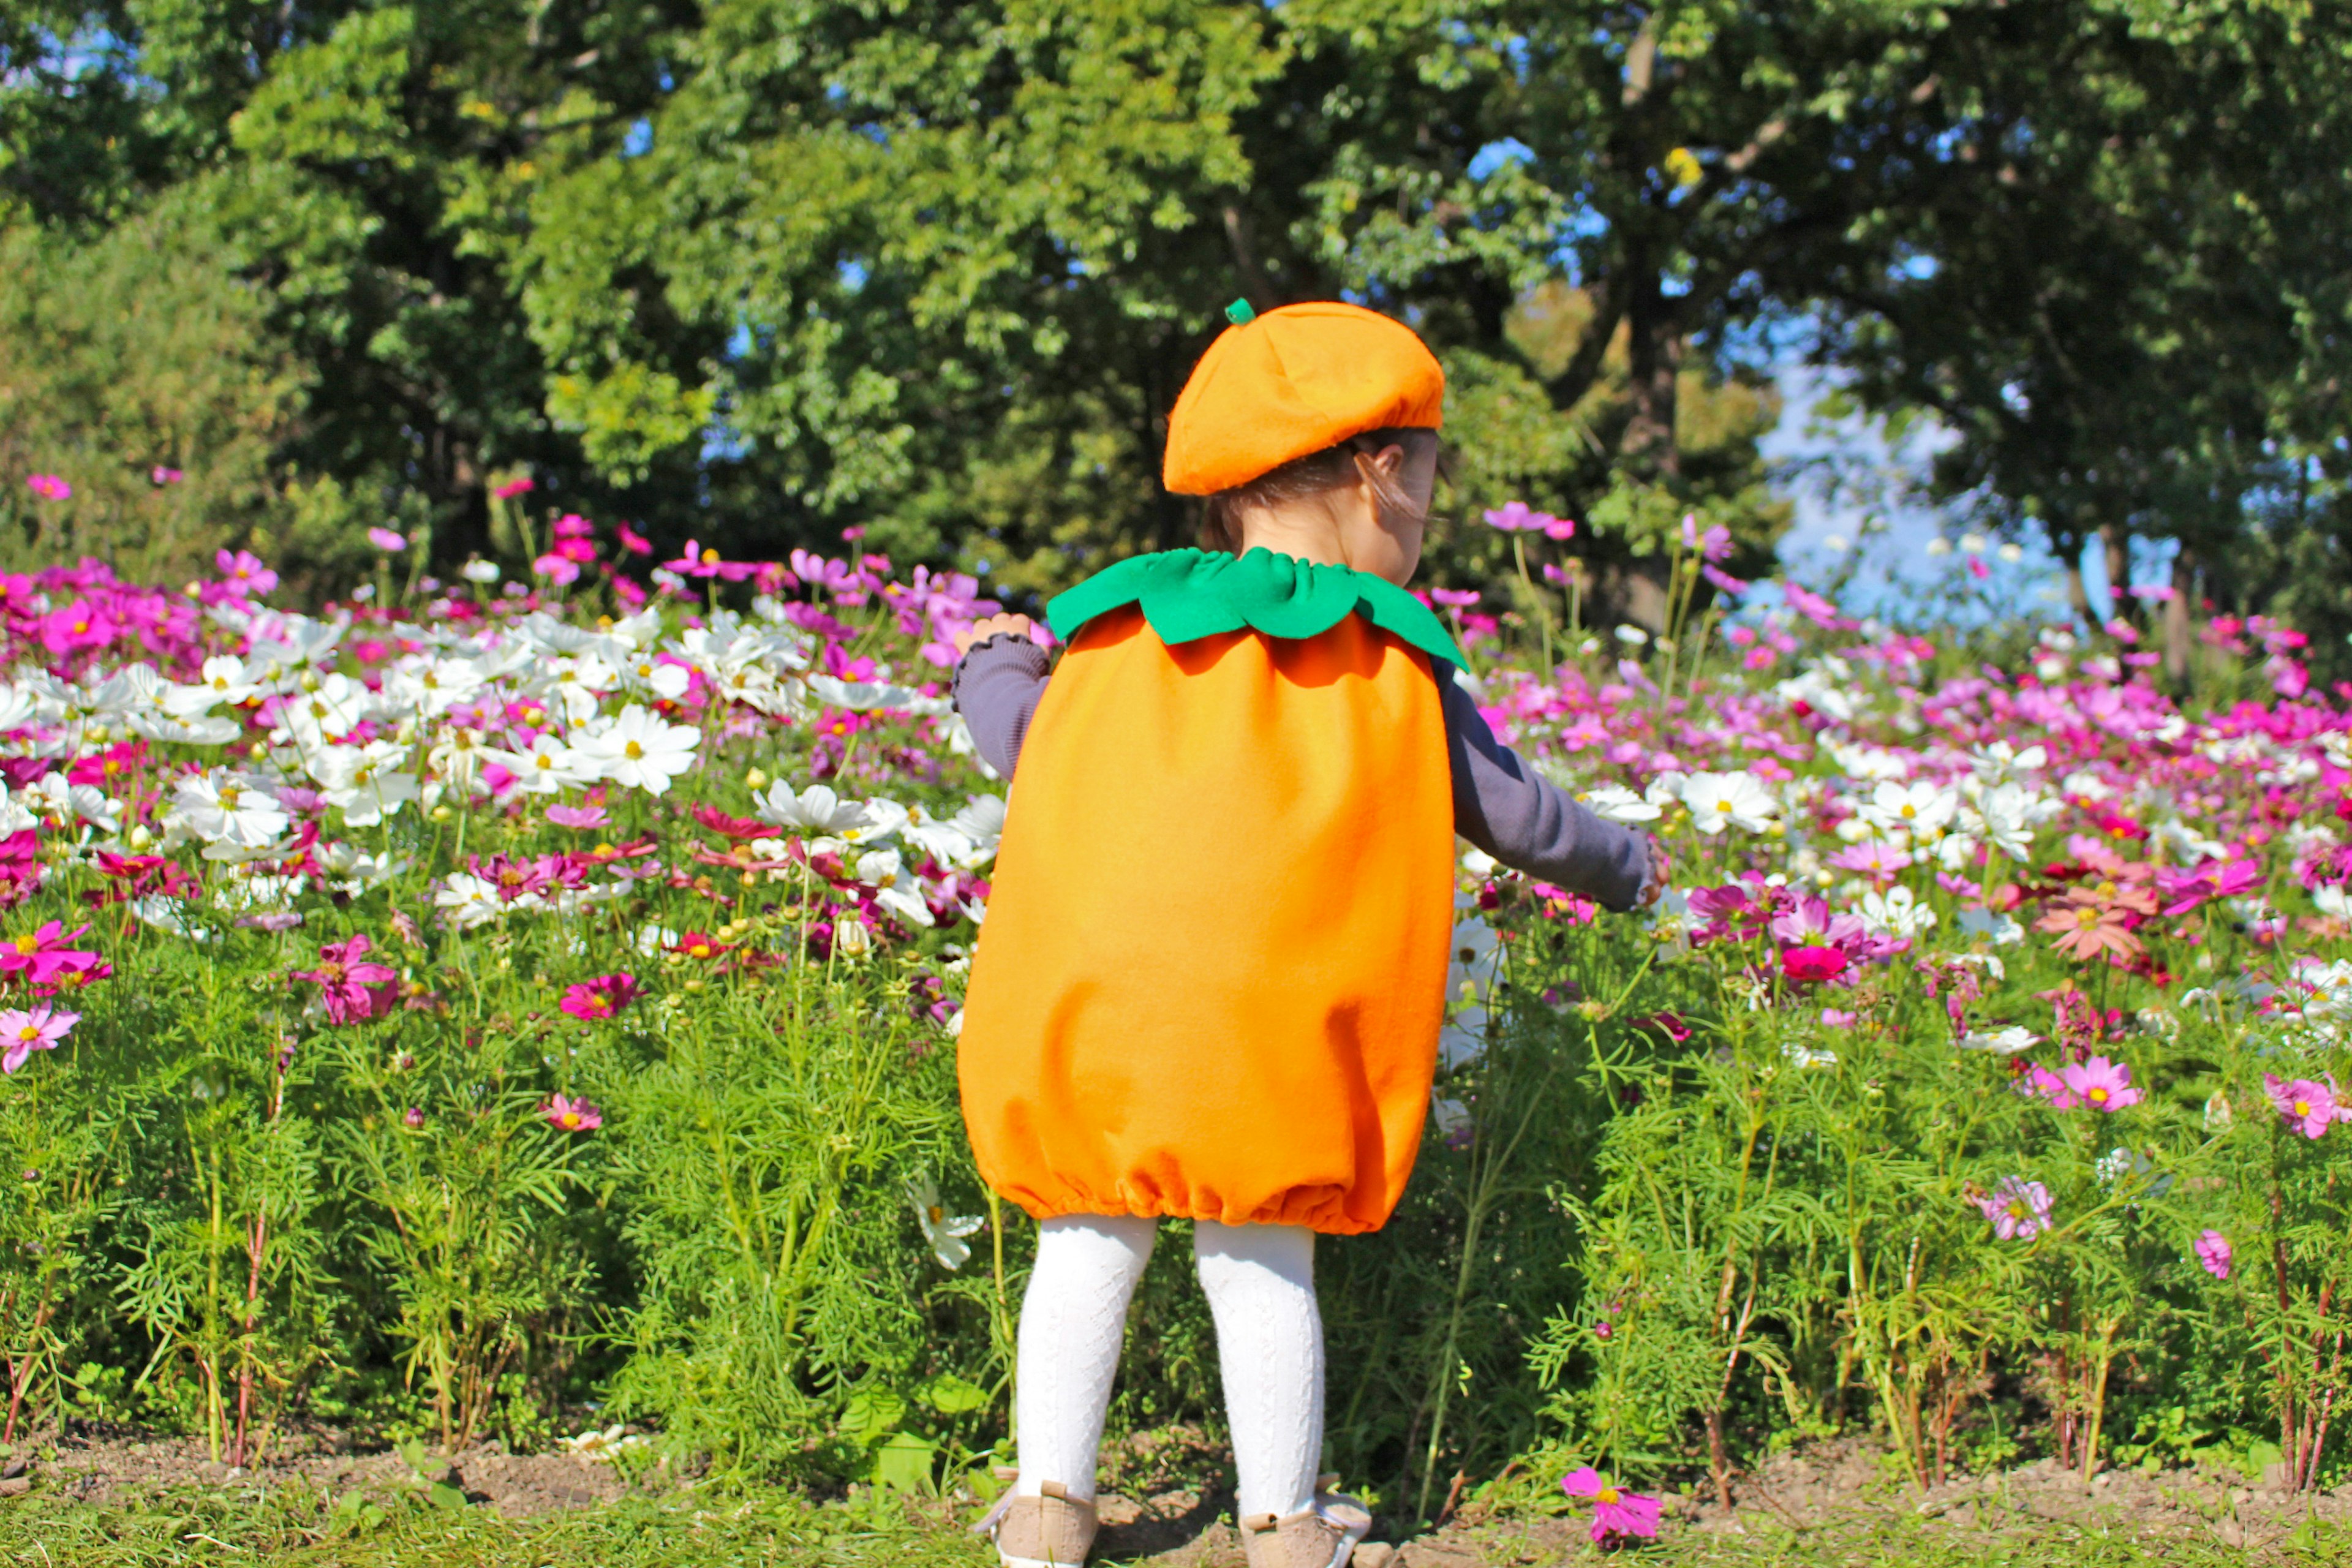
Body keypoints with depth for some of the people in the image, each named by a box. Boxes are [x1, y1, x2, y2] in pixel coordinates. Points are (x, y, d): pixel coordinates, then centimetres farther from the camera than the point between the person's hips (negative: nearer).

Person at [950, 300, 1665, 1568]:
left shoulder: (1111, 627, 12)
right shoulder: (1394, 667, 8)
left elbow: (1022, 743, 22)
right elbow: (1514, 813, 16)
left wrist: (995, 661, 45)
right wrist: (1622, 868, 36)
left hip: (1077, 1023, 2)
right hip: (1271, 1039, -2)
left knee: (1088, 1253, 14)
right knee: (1261, 1267, 9)